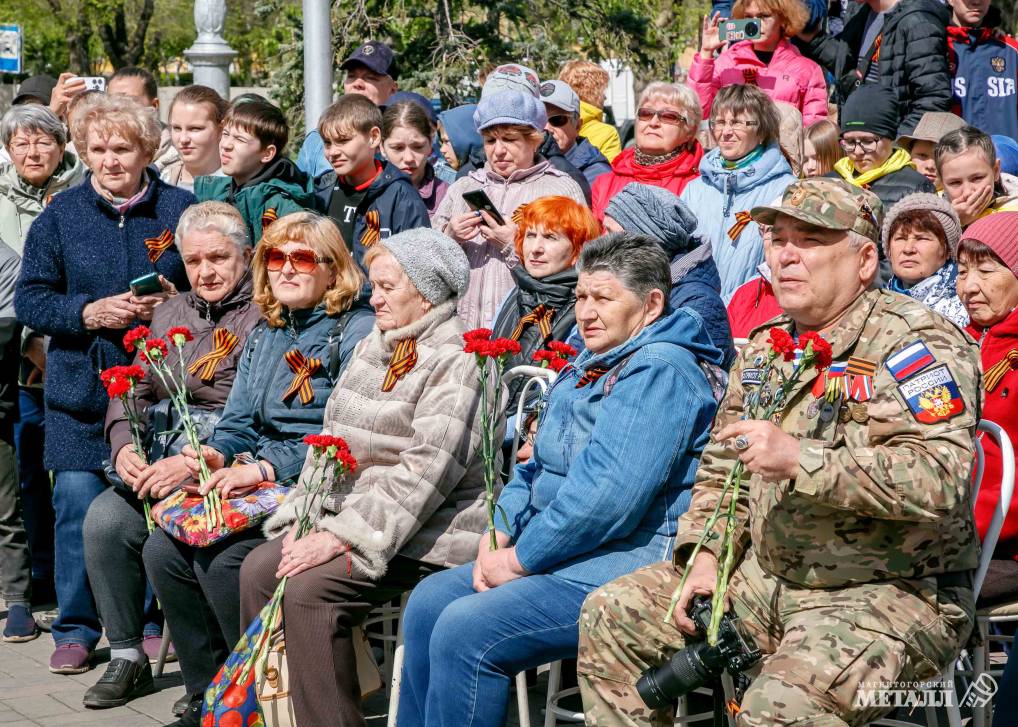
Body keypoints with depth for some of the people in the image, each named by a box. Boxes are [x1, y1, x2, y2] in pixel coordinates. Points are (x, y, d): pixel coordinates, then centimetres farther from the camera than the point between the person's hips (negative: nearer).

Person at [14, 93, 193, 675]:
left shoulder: (182, 209, 3)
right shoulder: (61, 214, 5)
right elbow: (30, 298, 3)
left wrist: (173, 300, -11)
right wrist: (89, 312, -13)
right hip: (82, 388, 1)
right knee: (78, 502, -3)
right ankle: (77, 630, 10)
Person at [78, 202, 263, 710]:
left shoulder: (264, 318, -5)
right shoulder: (170, 314, 20)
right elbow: (132, 391, 18)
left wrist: (195, 463, -23)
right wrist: (125, 445, -3)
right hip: (159, 462, 6)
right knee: (104, 519, -20)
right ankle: (127, 657, -5)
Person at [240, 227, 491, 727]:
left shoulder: (457, 362, -13)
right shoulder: (373, 348, 16)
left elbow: (425, 471, -22)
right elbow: (332, 441, 16)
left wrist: (344, 536, -24)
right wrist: (307, 517, 0)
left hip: (427, 534, -9)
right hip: (350, 514, 9)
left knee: (308, 587, -25)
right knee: (258, 570, -9)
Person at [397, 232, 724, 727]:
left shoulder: (660, 371, -16)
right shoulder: (590, 367, 18)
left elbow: (607, 496, -25)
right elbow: (538, 467, 21)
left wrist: (519, 559, -17)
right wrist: (498, 534, 3)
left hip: (623, 565, -11)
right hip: (561, 556, 11)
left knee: (465, 630, -22)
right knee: (430, 600, 6)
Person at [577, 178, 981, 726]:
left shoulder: (913, 342, -13)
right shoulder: (766, 346, 13)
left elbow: (940, 479, -28)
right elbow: (722, 468, 21)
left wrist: (800, 458, -31)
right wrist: (707, 553, 2)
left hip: (891, 593, -8)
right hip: (764, 577, 8)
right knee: (611, 617, 5)